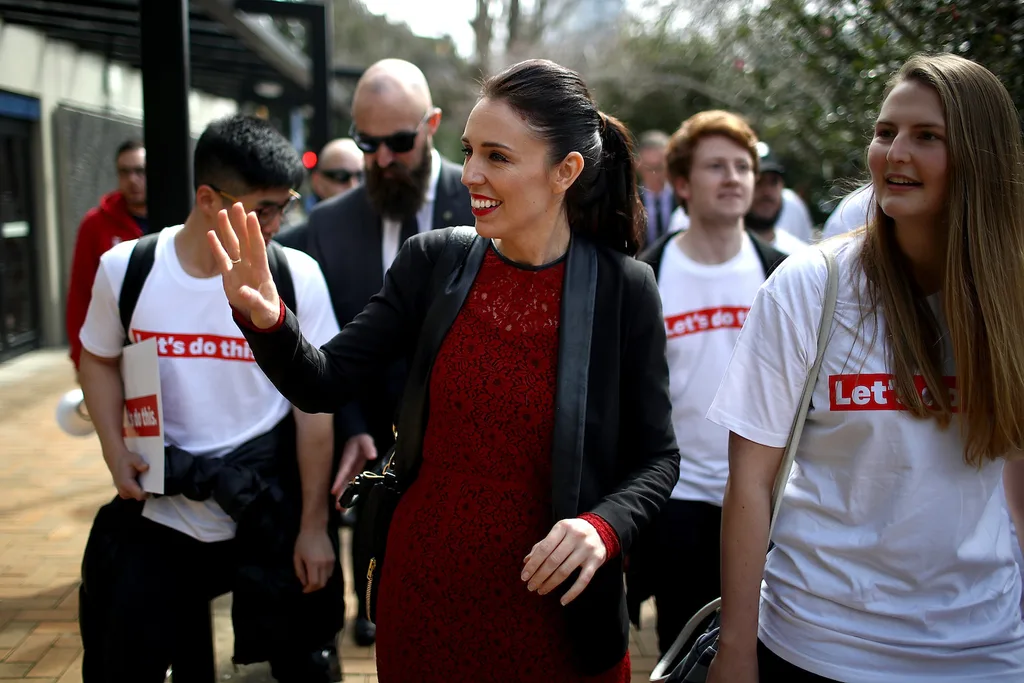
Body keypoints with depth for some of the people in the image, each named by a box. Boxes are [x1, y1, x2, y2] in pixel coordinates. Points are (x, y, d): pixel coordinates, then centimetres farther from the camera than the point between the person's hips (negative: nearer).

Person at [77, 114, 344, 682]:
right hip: (156, 513, 2)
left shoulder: (297, 277, -12)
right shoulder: (126, 268, -7)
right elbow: (98, 359, 11)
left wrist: (314, 526, -5)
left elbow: (313, 405, -7)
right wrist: (115, 453, -4)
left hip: (270, 517, -1)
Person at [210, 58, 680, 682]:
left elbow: (657, 457, -4)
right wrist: (265, 319, -24)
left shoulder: (624, 289, -10)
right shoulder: (432, 262, -4)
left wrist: (603, 527, -22)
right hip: (422, 595, 2)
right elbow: (323, 383, -5)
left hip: (549, 611, -2)